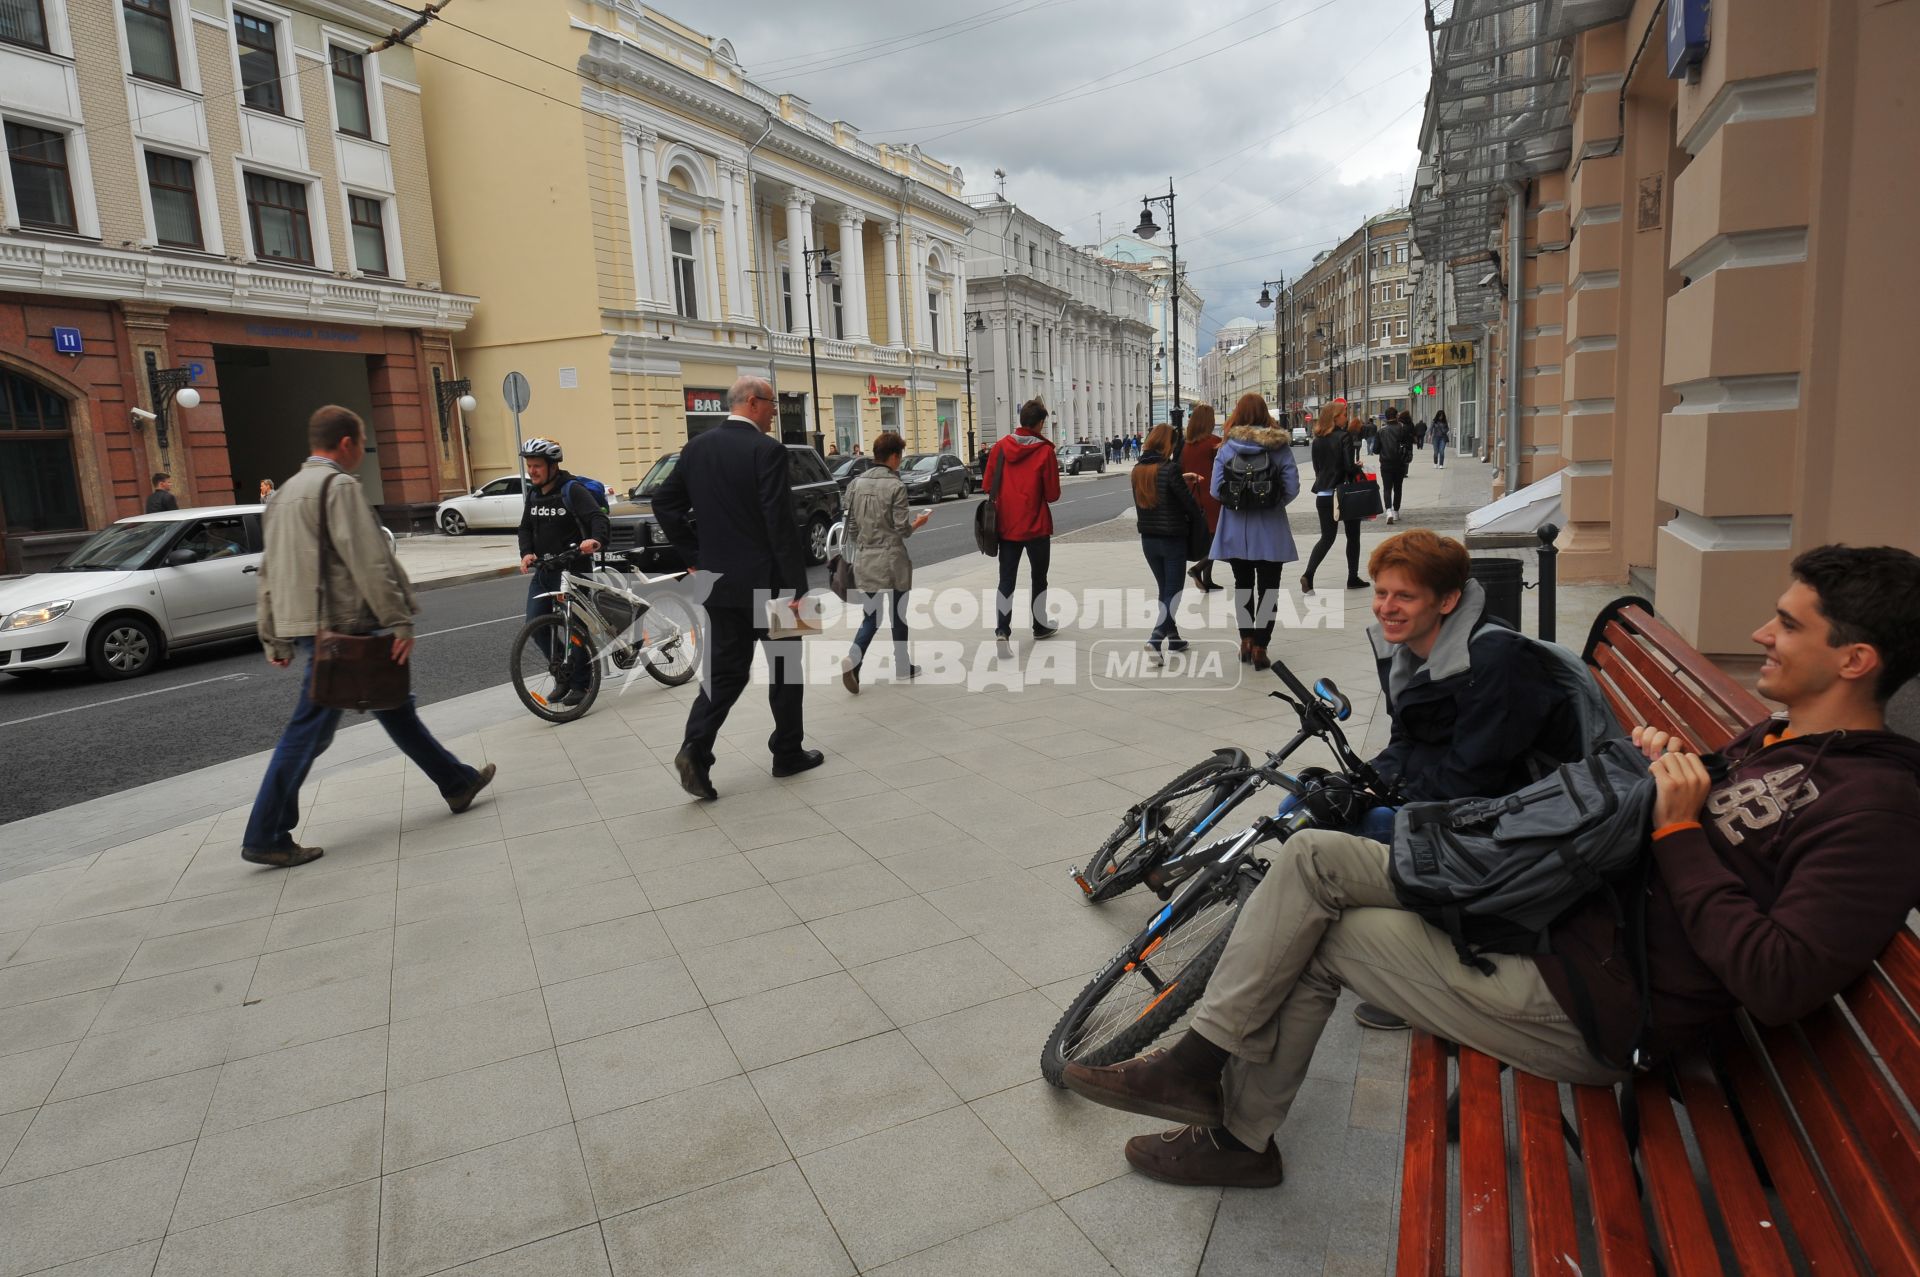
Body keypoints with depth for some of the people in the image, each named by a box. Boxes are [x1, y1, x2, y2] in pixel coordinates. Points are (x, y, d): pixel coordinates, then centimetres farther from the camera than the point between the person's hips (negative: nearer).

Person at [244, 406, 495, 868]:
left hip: (300, 628, 10)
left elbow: (269, 572, 19)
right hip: (337, 627, -10)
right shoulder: (339, 486, -10)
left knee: (393, 705, 16)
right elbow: (368, 561, -19)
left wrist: (273, 638, 21)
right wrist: (401, 621, -17)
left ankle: (457, 782, 25)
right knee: (309, 732, -3)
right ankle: (264, 838, 3)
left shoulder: (286, 493, 18)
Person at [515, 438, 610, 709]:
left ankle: (580, 683, 12)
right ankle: (562, 674, 20)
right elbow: (526, 527, 14)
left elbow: (598, 516, -22)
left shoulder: (572, 489, -10)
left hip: (573, 567, -7)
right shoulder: (533, 494, 11)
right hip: (543, 569, 7)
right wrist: (526, 553, -6)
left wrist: (596, 539, -43)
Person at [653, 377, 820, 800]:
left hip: (718, 580, 6)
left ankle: (695, 749, -6)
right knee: (785, 665, 11)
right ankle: (788, 752, 21)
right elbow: (781, 524, -18)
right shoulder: (767, 450, -14)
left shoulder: (696, 447, 6)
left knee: (725, 669, 12)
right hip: (765, 580, -6)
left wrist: (696, 556, 15)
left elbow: (664, 503, 10)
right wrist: (798, 586, -14)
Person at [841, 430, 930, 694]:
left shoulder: (856, 484, 4)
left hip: (865, 560, 4)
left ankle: (853, 659, -15)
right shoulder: (896, 486, -12)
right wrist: (918, 523, 9)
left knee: (872, 615, 9)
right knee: (898, 614, 13)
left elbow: (851, 526, 7)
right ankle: (902, 666, 24)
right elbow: (902, 528, -11)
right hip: (891, 559, -4)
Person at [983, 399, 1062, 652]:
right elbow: (1052, 494, -9)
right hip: (1036, 527, -2)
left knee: (1006, 580, 5)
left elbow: (988, 486, 2)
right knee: (1039, 577, 16)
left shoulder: (1000, 447, -3)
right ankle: (1040, 626, 29)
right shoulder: (1045, 451, -12)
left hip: (1006, 526, 2)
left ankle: (1002, 631, -11)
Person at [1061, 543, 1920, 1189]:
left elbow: (1778, 984, -25)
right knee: (1313, 857, -5)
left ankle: (1240, 1135, 14)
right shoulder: (1774, 739, 15)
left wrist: (1679, 830, -19)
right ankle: (1200, 1067, 4)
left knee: (1325, 932, -7)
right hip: (1550, 908, 9)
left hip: (1588, 1009, -9)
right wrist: (1655, 764, 5)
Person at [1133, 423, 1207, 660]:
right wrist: (1202, 522, 5)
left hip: (1148, 540, 6)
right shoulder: (1170, 469, -17)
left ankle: (1173, 637, 26)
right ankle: (1156, 638, -16)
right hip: (1172, 540, -6)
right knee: (1173, 593, 1)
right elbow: (1188, 502, -12)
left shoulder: (1138, 470, 2)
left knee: (1164, 589, 19)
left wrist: (1181, 481, 14)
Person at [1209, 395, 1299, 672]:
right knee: (1267, 589, 8)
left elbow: (1216, 490, -8)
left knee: (1243, 585, 18)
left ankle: (1246, 643, 23)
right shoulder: (1279, 446, -6)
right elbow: (1292, 488, -10)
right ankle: (1259, 648, 6)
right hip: (1270, 531, -1)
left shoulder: (1227, 448, -5)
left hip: (1236, 531, 1)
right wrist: (1273, 505, 6)